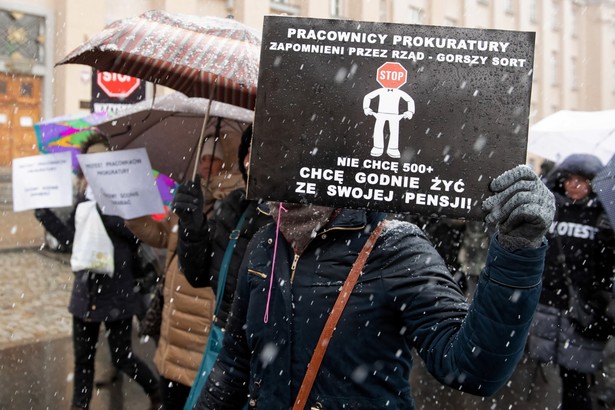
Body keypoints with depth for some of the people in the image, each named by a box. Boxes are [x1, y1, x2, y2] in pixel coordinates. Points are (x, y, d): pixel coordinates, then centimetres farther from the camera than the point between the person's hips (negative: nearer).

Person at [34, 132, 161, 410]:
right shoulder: (84, 194, 7)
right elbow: (71, 238, 8)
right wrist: (44, 214, -1)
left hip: (117, 291, -5)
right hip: (85, 290, 5)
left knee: (122, 358, 5)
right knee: (83, 358, 14)